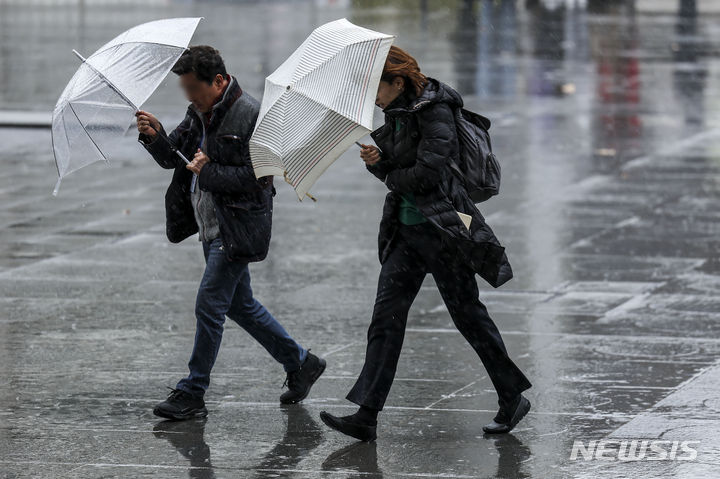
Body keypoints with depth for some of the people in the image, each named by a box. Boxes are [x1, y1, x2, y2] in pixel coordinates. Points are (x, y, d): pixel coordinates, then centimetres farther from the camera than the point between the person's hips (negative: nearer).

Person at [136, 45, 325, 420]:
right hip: (212, 227, 9)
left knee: (209, 305, -8)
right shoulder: (200, 112, 9)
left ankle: (192, 394, -1)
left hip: (237, 228, -9)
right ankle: (300, 364, 30)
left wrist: (209, 172, -22)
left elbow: (259, 176, -21)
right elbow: (172, 158, 11)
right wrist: (155, 137, -9)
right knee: (240, 304, 17)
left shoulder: (250, 115, -18)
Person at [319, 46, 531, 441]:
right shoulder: (396, 114, 10)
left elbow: (427, 172, -22)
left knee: (468, 314, 2)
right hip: (405, 228, 8)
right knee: (386, 314, 0)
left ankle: (512, 400, 18)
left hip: (440, 228, -8)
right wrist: (376, 160, -8)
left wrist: (393, 178, -6)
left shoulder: (435, 113, -15)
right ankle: (367, 415, -4)